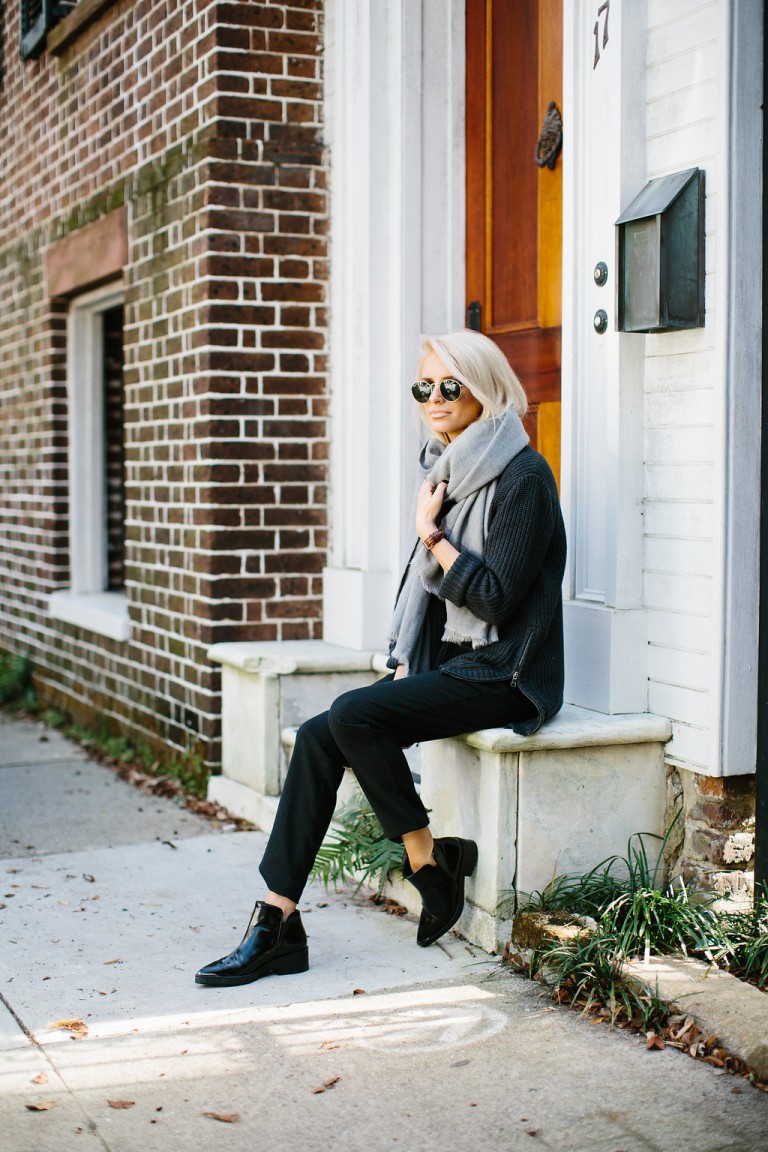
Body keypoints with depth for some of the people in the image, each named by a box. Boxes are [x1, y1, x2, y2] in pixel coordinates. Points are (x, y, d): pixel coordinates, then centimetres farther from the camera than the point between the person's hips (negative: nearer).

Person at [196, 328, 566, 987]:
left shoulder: (523, 476, -12)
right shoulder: (445, 469, 14)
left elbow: (495, 597, -18)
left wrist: (431, 533, -11)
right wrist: (404, 667, 7)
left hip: (502, 677, -8)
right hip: (445, 663, 8)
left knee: (353, 715, -26)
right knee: (317, 739, -11)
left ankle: (430, 866, -8)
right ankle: (277, 924, -11)